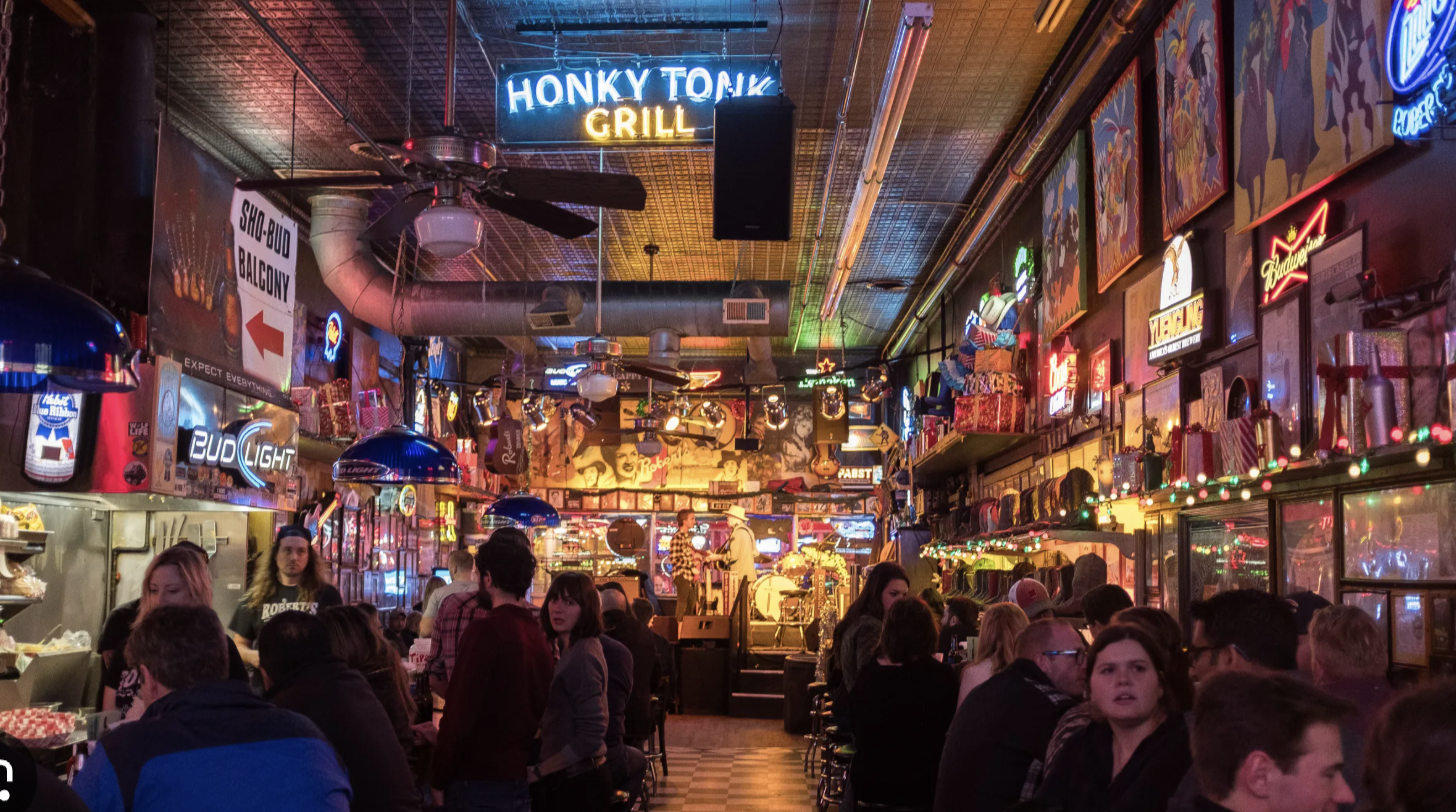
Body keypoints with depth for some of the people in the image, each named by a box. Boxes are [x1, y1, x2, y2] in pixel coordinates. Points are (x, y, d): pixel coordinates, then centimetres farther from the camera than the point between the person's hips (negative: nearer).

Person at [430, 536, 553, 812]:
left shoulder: (485, 630, -15)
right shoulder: (538, 635, 6)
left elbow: (460, 711, -18)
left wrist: (438, 778, -9)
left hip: (479, 781, -7)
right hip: (520, 779, 7)